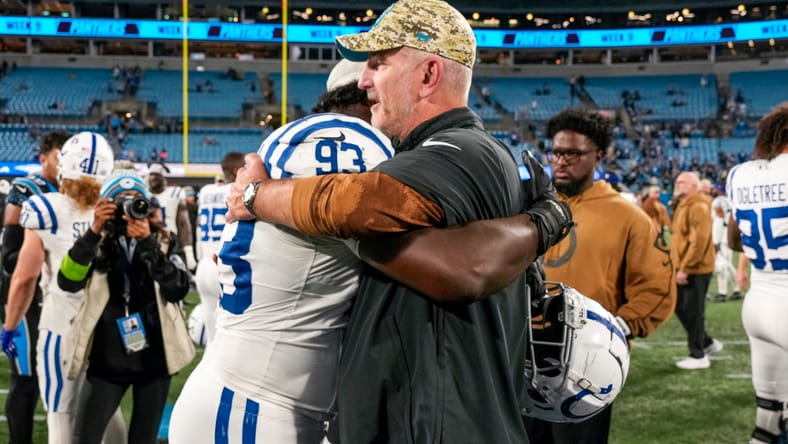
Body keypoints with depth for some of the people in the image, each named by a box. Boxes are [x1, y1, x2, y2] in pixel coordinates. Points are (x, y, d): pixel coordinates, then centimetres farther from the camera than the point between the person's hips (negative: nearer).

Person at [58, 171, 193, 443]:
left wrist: (147, 244, -20)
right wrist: (94, 231, -22)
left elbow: (178, 289, -14)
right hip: (107, 359, 0)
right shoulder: (97, 244, 2)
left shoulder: (165, 244, 2)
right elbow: (68, 282, -16)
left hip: (154, 358, 1)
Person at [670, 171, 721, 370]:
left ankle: (698, 356, 7)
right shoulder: (683, 206, 16)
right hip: (684, 269, 10)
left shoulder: (698, 207, -16)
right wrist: (678, 265, 16)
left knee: (693, 312, -3)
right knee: (680, 308, 15)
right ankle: (708, 343, 27)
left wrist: (684, 268, -22)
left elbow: (698, 241, -23)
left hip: (696, 270, -10)